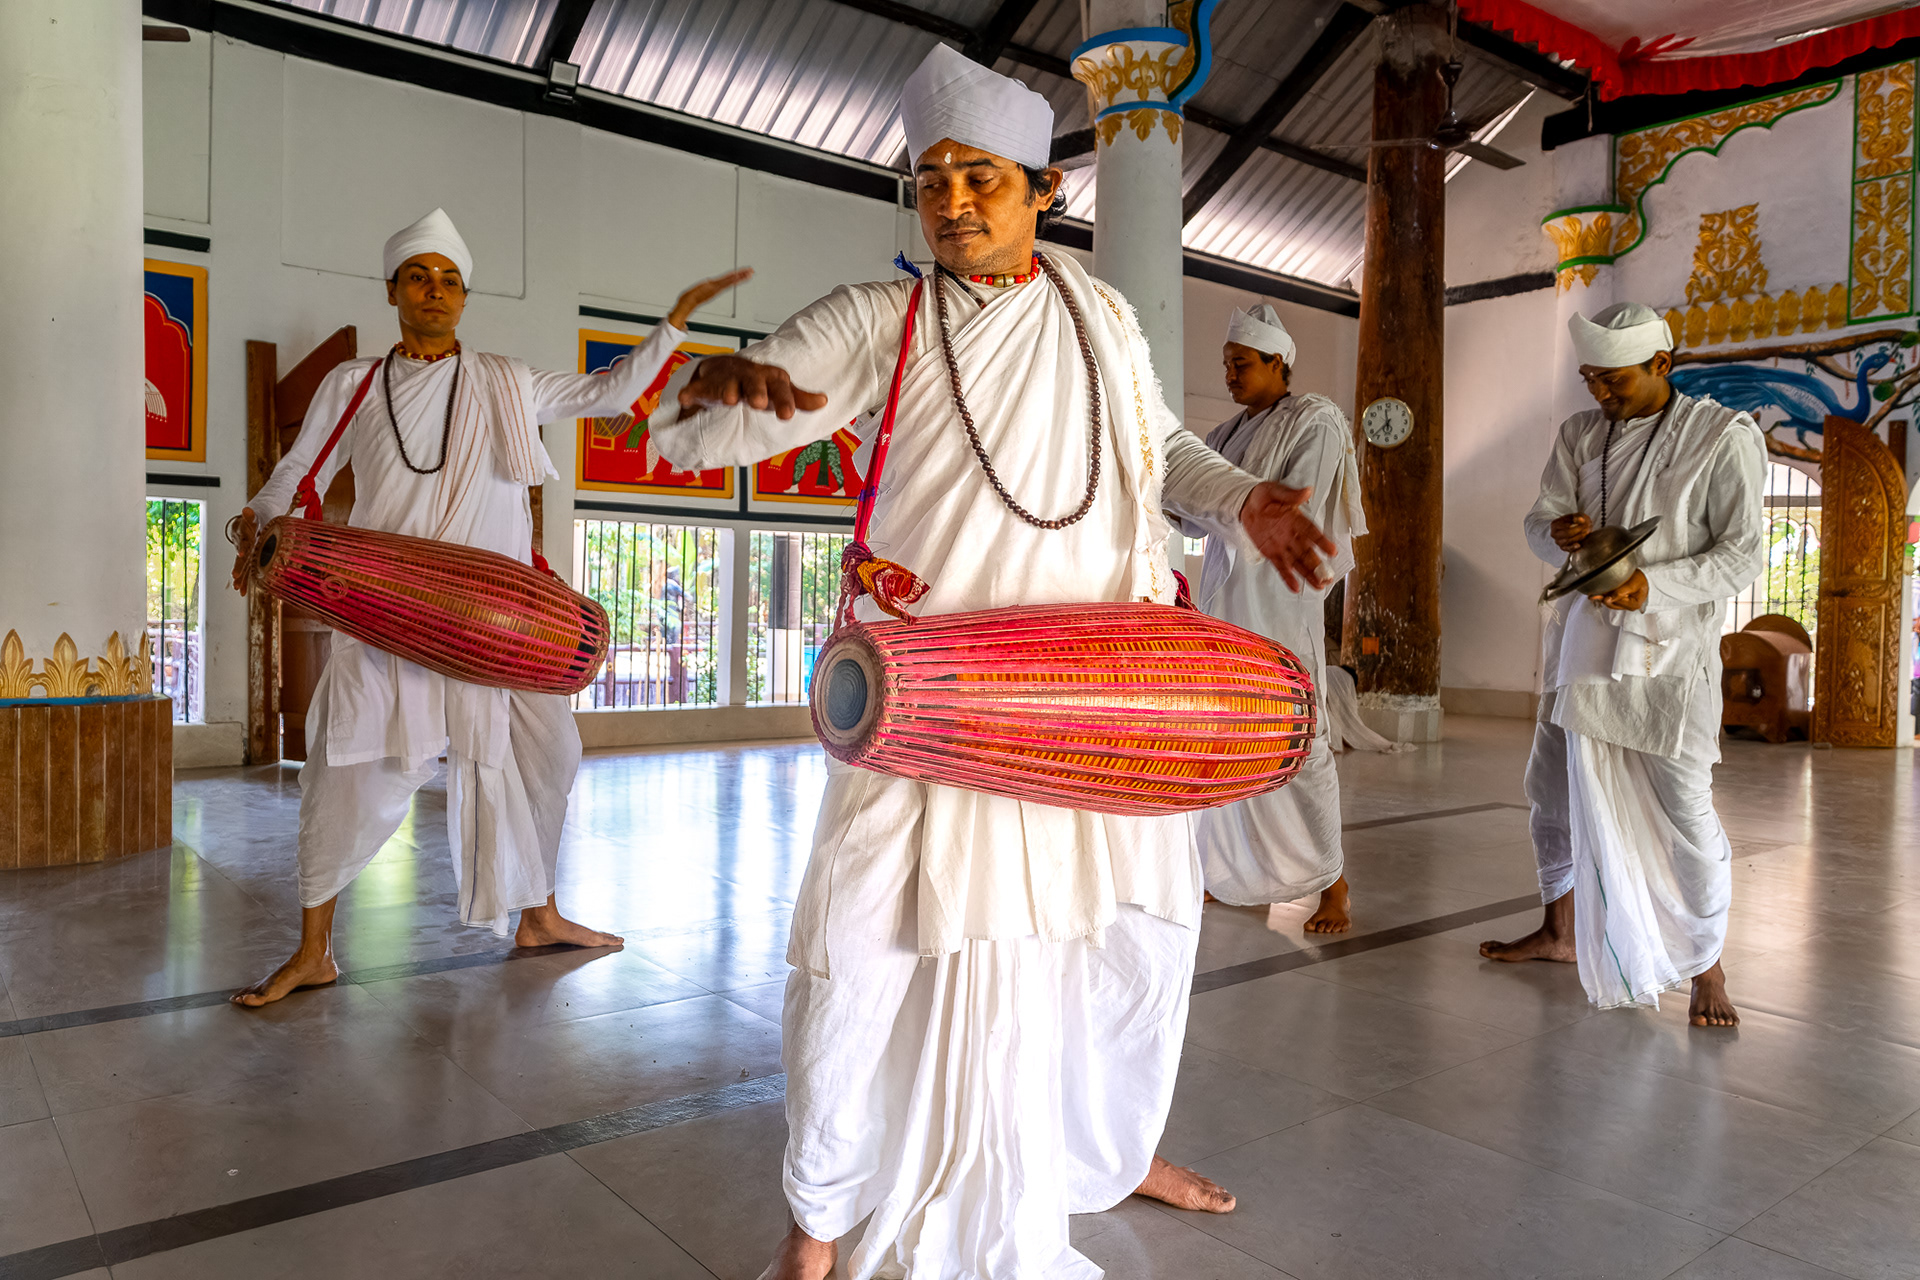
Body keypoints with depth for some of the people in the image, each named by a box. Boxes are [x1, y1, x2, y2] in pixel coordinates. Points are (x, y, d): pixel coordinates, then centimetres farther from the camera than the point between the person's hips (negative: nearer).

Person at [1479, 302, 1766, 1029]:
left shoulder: (1723, 437, -7)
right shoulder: (1580, 435, 7)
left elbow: (1744, 554, -9)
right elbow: (1539, 520, 8)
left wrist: (1653, 584, -24)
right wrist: (1560, 532, -17)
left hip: (1667, 646, -6)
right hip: (1584, 635, 6)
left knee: (1682, 806, -7)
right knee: (1552, 784, 14)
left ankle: (1707, 967, 13)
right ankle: (1561, 932, 32)